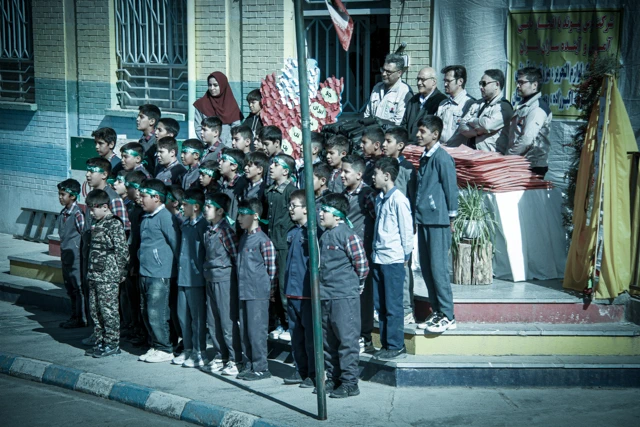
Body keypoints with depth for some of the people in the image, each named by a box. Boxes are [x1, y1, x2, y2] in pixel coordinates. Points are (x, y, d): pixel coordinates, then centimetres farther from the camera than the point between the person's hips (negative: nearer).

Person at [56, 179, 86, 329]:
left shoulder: (77, 213, -15)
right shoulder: (63, 213, 10)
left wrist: (82, 255, -14)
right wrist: (62, 252, 17)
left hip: (76, 258, -9)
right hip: (66, 258, 9)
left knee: (78, 289, -2)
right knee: (70, 289, 15)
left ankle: (81, 319, 4)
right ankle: (74, 317, 24)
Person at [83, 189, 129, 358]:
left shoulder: (114, 224, -13)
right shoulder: (98, 225, 15)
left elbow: (122, 251, -15)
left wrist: (119, 273, -13)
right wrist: (91, 271, 19)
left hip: (108, 277, -9)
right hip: (95, 275, 9)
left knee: (109, 311, -4)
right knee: (95, 310, 12)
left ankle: (112, 344, 3)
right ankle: (100, 342, 21)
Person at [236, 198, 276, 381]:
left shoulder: (263, 240, -12)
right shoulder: (243, 238, 13)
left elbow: (272, 269, -10)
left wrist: (267, 287, -5)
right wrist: (242, 283, 16)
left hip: (258, 293, -8)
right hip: (243, 292, 8)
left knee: (256, 331, -5)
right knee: (244, 331, 12)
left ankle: (261, 368, 2)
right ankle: (248, 364, 21)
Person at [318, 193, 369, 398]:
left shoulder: (348, 235, -13)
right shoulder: (325, 235, 12)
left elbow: (362, 265, -11)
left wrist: (356, 283, 1)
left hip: (345, 296, -9)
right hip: (325, 296, 9)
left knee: (347, 339, -4)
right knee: (329, 340, 13)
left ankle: (350, 383, 1)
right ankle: (332, 379, 23)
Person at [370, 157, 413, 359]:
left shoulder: (398, 199, -12)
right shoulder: (379, 199, 13)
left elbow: (407, 229, -10)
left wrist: (405, 257, -8)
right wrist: (375, 252, 13)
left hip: (393, 259, -8)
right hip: (379, 259, 8)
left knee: (393, 305, -3)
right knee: (380, 304, 11)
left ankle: (396, 346, 4)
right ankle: (386, 344, 19)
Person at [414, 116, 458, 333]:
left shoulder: (442, 158, -11)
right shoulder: (424, 158, 15)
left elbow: (451, 188, -10)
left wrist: (450, 218, -7)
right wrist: (417, 214, 16)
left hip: (438, 220, -9)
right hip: (423, 219, 9)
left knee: (438, 268, -7)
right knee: (426, 267, 11)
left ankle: (447, 316, -1)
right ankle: (437, 312, 19)